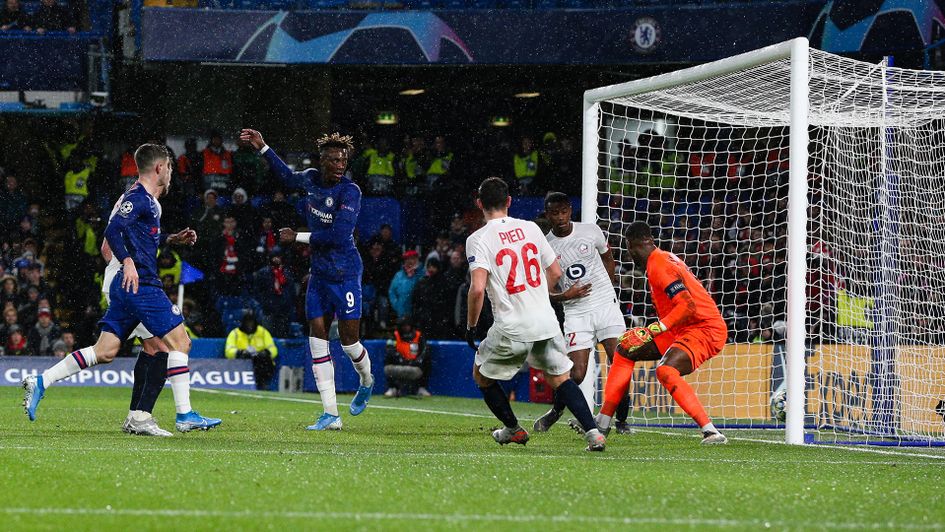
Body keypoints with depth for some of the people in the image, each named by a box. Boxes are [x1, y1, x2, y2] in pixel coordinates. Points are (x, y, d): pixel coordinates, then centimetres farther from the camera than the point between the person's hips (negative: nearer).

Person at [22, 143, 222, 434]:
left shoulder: (147, 200, 21)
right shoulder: (139, 197, -10)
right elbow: (113, 230, -21)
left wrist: (174, 239, 28)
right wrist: (128, 262, -29)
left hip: (128, 284, 10)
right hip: (140, 283, -10)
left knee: (104, 352, 7)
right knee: (179, 341, -6)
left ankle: (39, 383, 6)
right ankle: (185, 415, -5)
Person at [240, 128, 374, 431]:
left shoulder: (350, 192, -18)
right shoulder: (312, 179, 3)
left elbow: (339, 236, -24)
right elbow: (290, 178, 27)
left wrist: (298, 237, -16)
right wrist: (263, 149, 25)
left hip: (345, 272, -6)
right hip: (319, 272, 6)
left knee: (348, 340, -4)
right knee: (317, 336, -1)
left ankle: (366, 382, 32)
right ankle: (331, 415, 1)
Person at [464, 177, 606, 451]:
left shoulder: (478, 239, -7)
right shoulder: (530, 228, 7)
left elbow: (477, 288, -18)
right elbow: (555, 272, 14)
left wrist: (470, 326, -4)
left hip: (511, 329, -4)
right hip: (546, 321, 4)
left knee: (481, 375, 20)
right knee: (560, 378, 12)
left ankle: (513, 429, 28)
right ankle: (593, 431, -4)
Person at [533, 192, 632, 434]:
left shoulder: (590, 231, 1)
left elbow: (607, 257, 21)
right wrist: (564, 295, -15)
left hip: (606, 306, 1)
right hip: (576, 314, -1)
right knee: (576, 374, -9)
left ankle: (622, 420, 4)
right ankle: (555, 412, 19)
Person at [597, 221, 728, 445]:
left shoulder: (659, 265, -18)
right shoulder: (663, 259, 13)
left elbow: (688, 306, -28)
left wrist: (653, 330, -30)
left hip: (705, 329, -11)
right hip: (681, 331, 11)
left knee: (665, 370, -34)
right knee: (625, 349, 14)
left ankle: (710, 431, -35)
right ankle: (602, 422, 19)